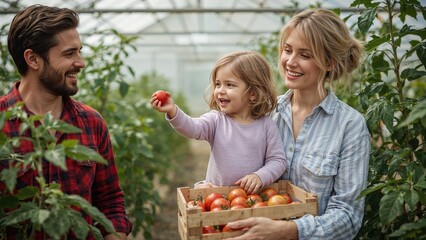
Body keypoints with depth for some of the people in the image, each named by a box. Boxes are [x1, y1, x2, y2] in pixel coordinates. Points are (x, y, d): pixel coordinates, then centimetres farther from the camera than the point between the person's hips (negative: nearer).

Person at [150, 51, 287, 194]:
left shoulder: (266, 125, -1)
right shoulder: (216, 120, -1)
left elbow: (278, 160, 1)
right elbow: (193, 128, -20)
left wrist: (260, 177, -16)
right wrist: (173, 112, -37)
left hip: (252, 193, 0)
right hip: (216, 191, 0)